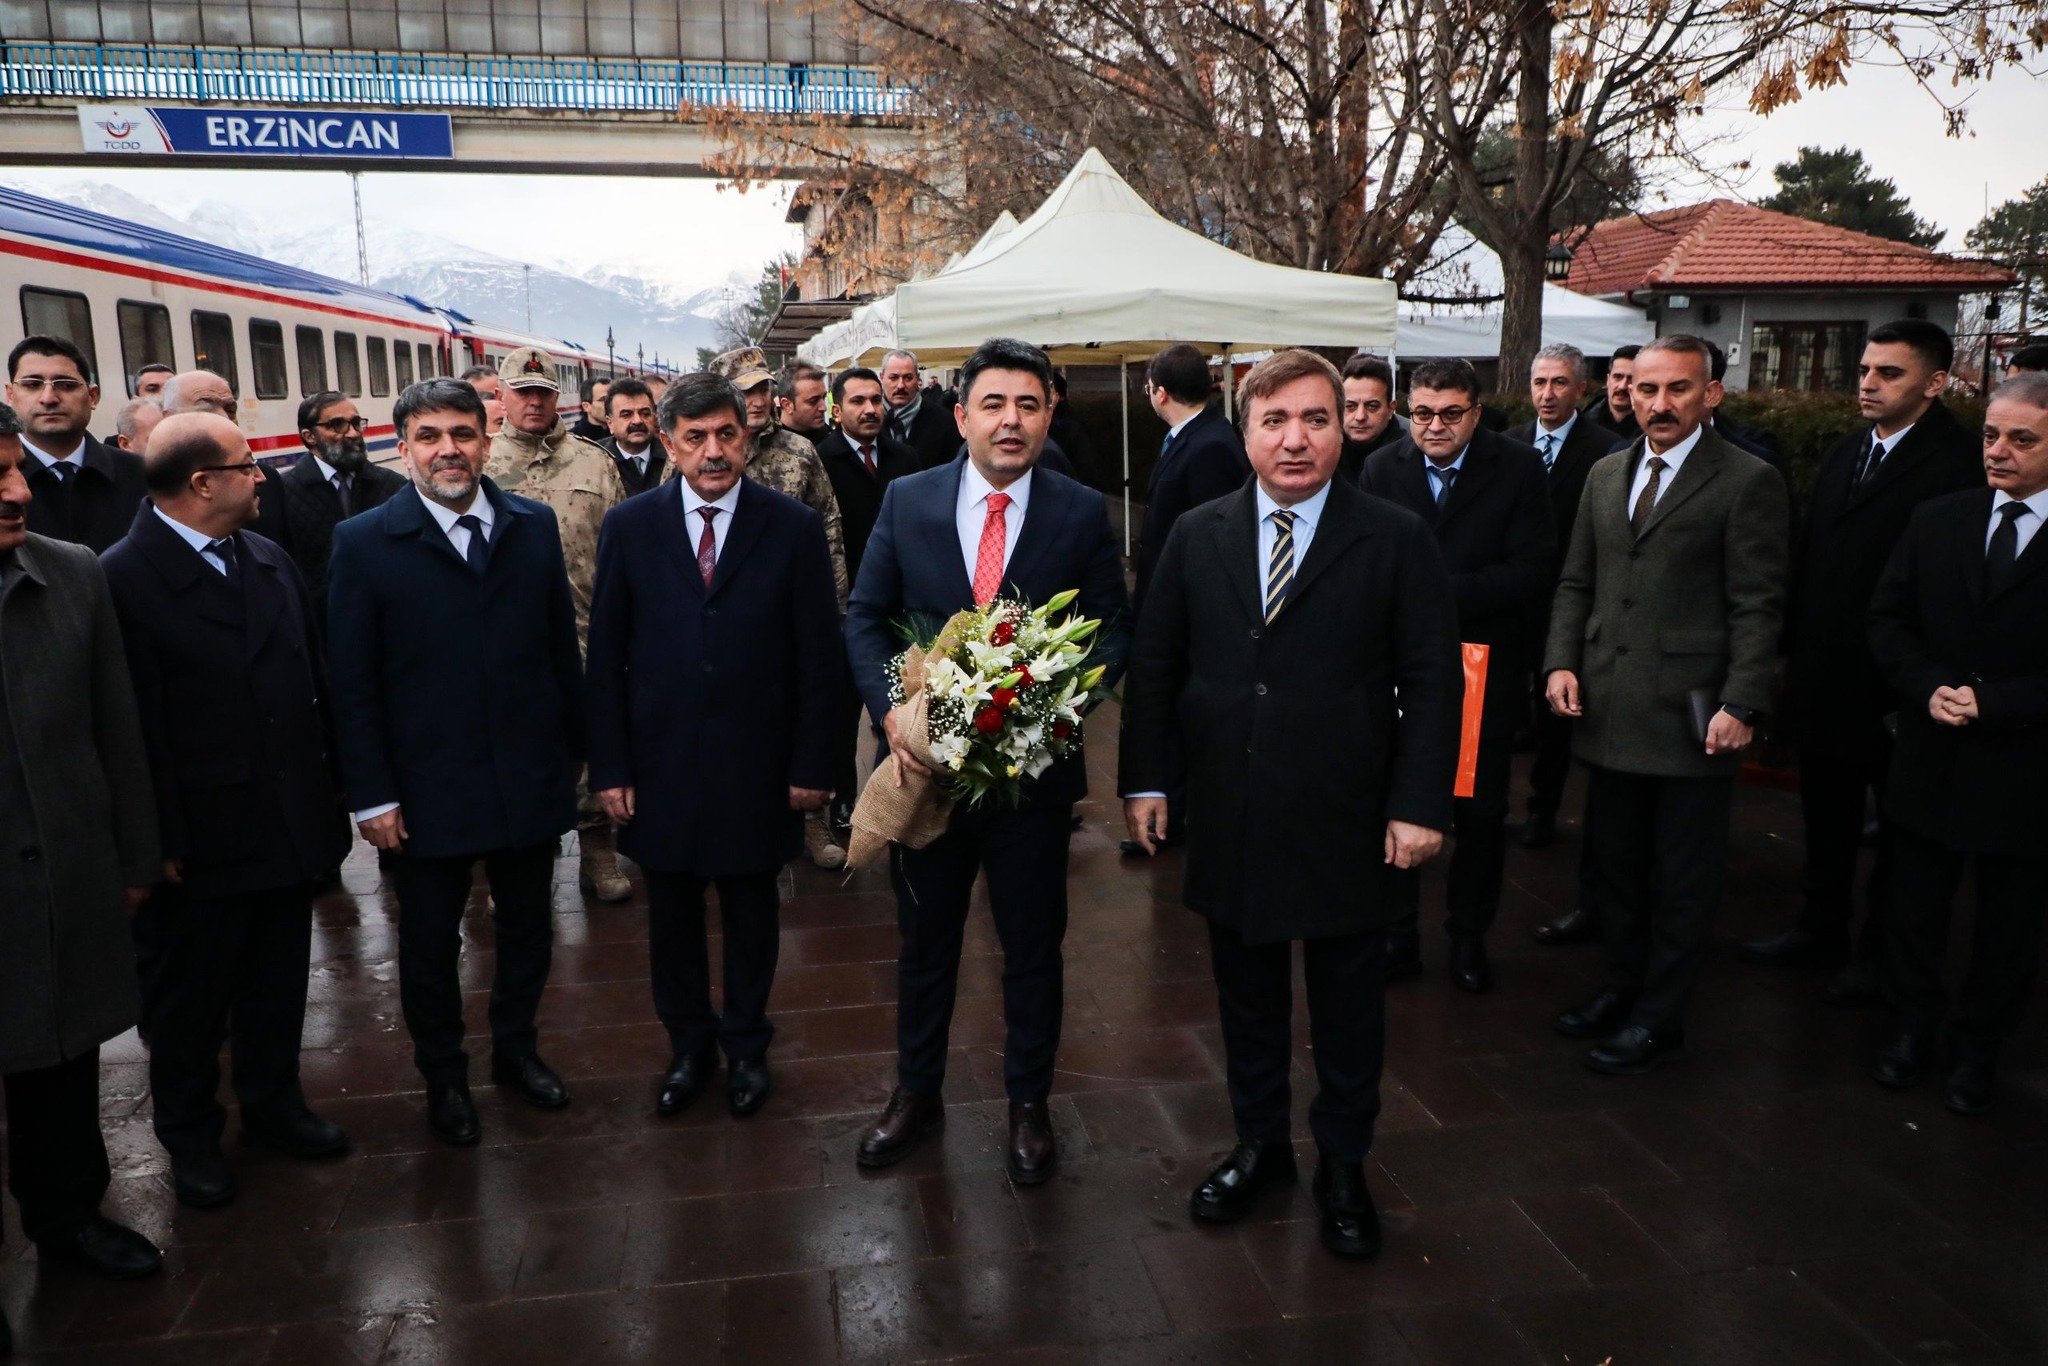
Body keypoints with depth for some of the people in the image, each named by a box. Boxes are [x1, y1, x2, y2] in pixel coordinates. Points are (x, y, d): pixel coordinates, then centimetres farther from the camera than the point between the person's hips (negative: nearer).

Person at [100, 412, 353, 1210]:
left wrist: (327, 784, 5)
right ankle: (189, 1136, 34)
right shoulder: (124, 577, -15)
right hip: (204, 837, -5)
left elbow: (312, 677, 8)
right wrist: (161, 839, -16)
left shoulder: (269, 560, 5)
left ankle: (274, 1106, 39)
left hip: (290, 824, 6)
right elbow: (135, 724, -17)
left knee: (277, 986, 20)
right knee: (191, 999, 15)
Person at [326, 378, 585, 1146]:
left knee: (527, 927, 17)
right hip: (427, 787, -2)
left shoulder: (535, 526, 1)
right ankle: (444, 1077, 35)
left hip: (530, 777, 3)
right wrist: (371, 795, -9)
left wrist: (574, 750, 6)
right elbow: (351, 681, -6)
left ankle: (516, 1048, 39)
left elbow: (561, 645, 5)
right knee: (429, 943, 13)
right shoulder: (364, 543, -6)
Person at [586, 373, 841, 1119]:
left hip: (755, 766, -1)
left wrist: (811, 764, -5)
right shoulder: (629, 526, 0)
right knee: (671, 915, 14)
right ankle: (688, 1045, 35)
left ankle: (746, 1045, 35)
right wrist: (608, 766, -3)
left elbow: (819, 656, -3)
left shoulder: (794, 527, -4)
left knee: (751, 911, 14)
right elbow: (605, 656, 1)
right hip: (660, 763, 1)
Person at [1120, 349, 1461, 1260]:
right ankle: (1259, 1144, 37)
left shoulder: (1397, 540, -4)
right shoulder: (1198, 536, 4)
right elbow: (1152, 665, 6)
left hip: (1346, 825, -2)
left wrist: (1420, 804, -11)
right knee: (1247, 997, 17)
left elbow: (1433, 681, -5)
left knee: (1347, 1005, 13)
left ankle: (1342, 1167, 33)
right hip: (1229, 820, 2)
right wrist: (1145, 779, 1)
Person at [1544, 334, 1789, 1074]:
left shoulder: (1748, 482, -6)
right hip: (1609, 710, 5)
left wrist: (1740, 705, -16)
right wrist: (1561, 661, 1)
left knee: (1684, 879, 7)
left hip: (1691, 714, -5)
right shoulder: (1605, 475, 12)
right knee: (1616, 865, 17)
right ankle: (1623, 984, 34)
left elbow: (1758, 606, -9)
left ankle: (1658, 1017, 20)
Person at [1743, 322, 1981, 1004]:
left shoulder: (1959, 465, -16)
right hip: (1824, 681, 7)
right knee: (1826, 814, 20)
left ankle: (1880, 952, 27)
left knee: (1898, 830, 12)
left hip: (1897, 690, -7)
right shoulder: (1846, 452, 9)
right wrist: (1790, 650, 10)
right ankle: (1823, 929, 36)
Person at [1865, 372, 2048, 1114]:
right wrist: (1929, 688, -11)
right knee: (1913, 906, 15)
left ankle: (1979, 1048, 32)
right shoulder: (1937, 520, 2)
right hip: (1930, 764, 3)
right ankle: (1912, 1026, 34)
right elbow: (1888, 619, 3)